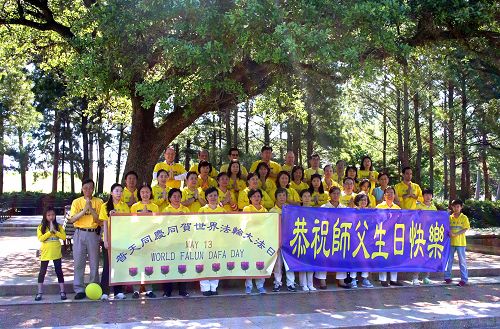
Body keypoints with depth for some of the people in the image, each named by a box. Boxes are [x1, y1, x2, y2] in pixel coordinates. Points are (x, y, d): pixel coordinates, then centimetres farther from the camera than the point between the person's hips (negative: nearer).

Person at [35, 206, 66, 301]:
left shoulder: (58, 226, 2)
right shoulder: (41, 227, -2)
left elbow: (64, 237, -8)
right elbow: (40, 238, -14)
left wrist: (55, 231, -17)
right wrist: (50, 231, -18)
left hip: (56, 253, 1)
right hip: (45, 253, -1)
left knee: (59, 272, 6)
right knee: (42, 272, 6)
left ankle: (62, 291, 13)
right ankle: (39, 292, 16)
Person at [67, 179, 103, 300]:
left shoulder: (98, 202, 5)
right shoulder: (76, 202, 6)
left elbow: (100, 220, -3)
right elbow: (72, 219, -4)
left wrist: (91, 208, -14)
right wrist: (84, 210, -15)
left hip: (94, 234, 0)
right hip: (80, 234, 0)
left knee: (94, 263, 3)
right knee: (78, 262, 0)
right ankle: (79, 289, 6)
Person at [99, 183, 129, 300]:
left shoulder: (125, 206, 9)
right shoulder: (105, 206, 2)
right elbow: (104, 224, -1)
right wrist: (105, 240, -8)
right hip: (109, 239, -2)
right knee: (107, 265, 0)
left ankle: (119, 291, 11)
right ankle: (104, 292, 4)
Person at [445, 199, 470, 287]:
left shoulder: (464, 218, -2)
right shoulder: (449, 217, 7)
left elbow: (465, 229, -7)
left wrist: (455, 234, -18)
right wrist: (449, 232, -13)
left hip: (460, 242, -3)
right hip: (451, 241, 3)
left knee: (462, 261, 2)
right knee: (449, 260, 8)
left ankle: (464, 279, 8)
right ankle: (447, 277, 18)